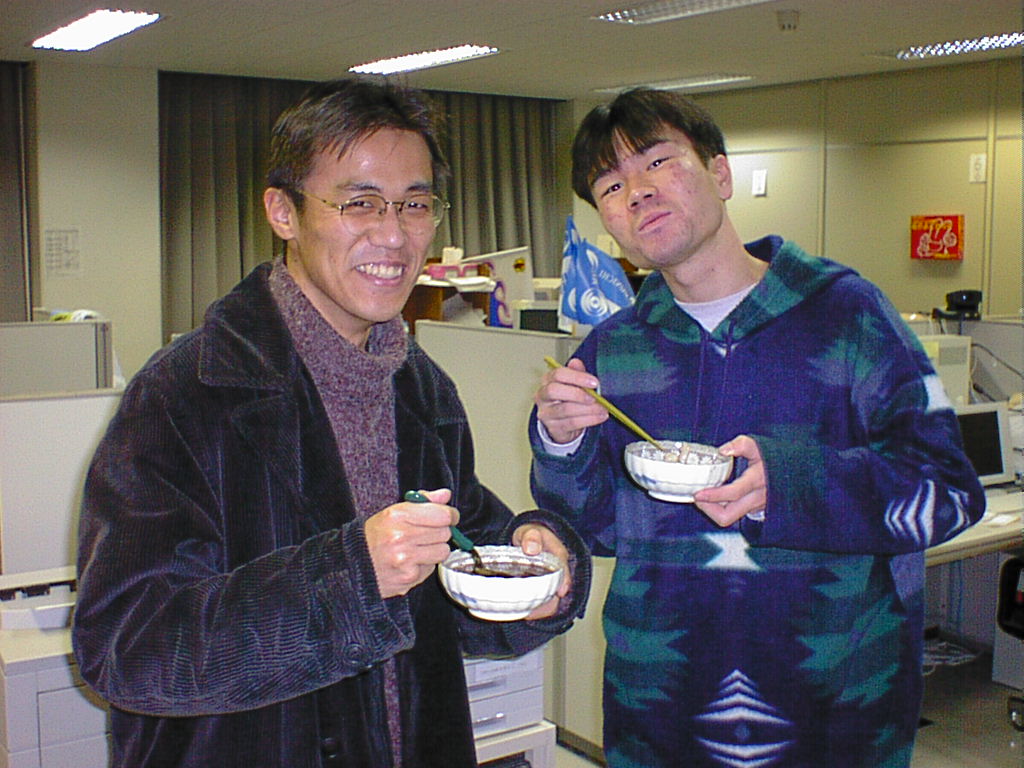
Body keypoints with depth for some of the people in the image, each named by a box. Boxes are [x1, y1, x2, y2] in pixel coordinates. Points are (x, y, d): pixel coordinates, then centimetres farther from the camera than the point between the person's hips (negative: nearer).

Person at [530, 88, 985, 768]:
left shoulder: (846, 311, -8)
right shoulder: (610, 350, 1)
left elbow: (951, 493, -13)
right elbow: (599, 528, 5)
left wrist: (789, 482, -28)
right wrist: (561, 445, -15)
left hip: (839, 697, -2)